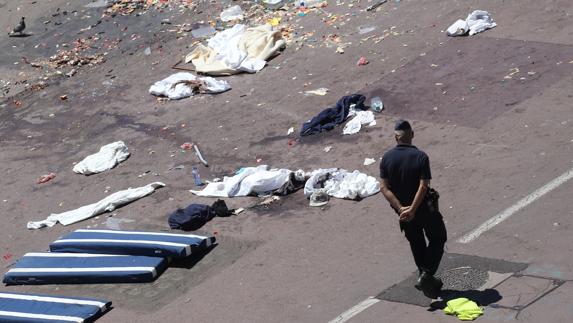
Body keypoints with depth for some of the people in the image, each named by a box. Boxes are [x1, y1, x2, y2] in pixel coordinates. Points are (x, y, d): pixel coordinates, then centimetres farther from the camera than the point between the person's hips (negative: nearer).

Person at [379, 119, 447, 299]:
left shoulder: (387, 158, -8)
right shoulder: (420, 156, -18)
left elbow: (384, 187, -13)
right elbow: (423, 186, -25)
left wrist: (400, 208, -17)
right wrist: (412, 210, -23)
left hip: (402, 210, 4)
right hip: (423, 208, -4)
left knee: (416, 243, 23)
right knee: (437, 239, 13)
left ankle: (423, 277, 32)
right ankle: (426, 274, -2)